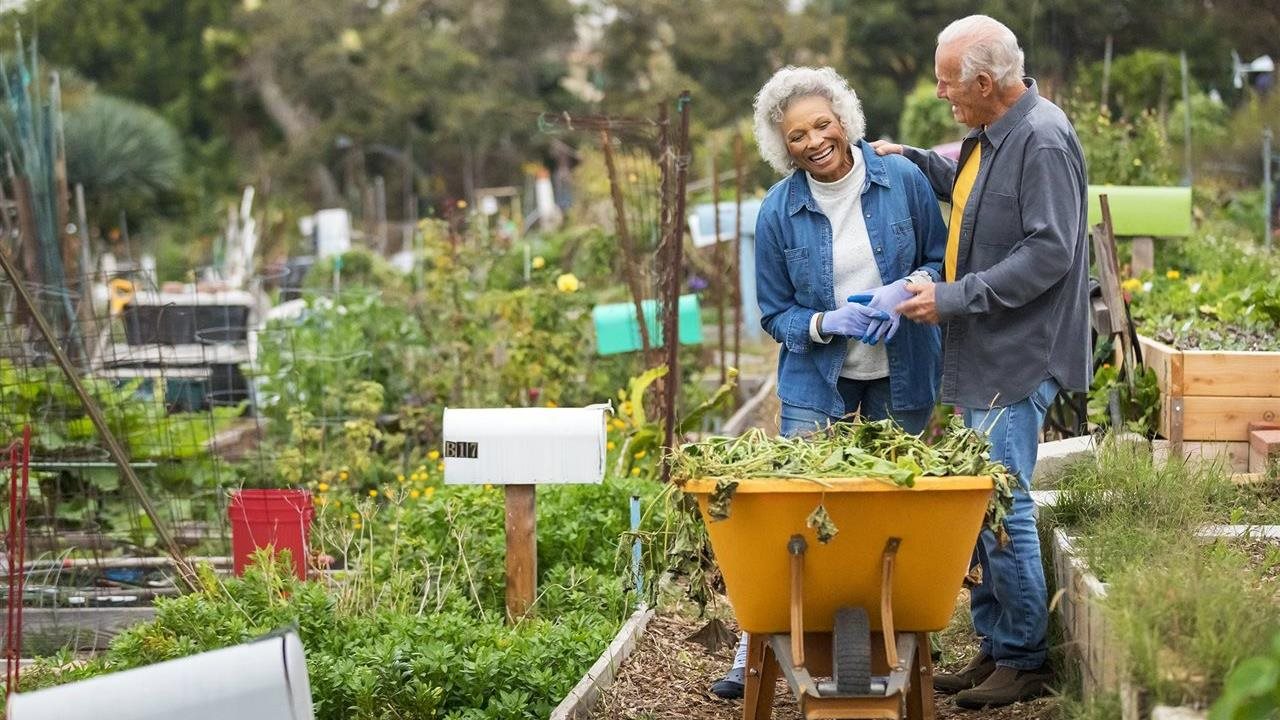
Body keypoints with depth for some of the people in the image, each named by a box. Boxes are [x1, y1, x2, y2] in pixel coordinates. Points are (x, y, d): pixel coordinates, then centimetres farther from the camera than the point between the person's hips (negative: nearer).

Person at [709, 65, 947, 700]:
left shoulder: (903, 181, -8)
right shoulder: (779, 211, -7)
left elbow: (942, 259, 3)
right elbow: (775, 313, 0)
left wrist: (905, 288, -18)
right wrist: (826, 324, -20)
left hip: (901, 375, 1)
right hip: (816, 380, -1)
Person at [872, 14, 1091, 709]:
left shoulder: (1043, 142, -18)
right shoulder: (988, 136, 13)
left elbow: (1048, 253, -23)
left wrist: (954, 297, -21)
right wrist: (909, 158, 20)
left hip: (1017, 362, -10)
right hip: (983, 356, 10)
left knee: (1002, 507, -6)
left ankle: (1024, 659, 6)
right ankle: (993, 647, 22)